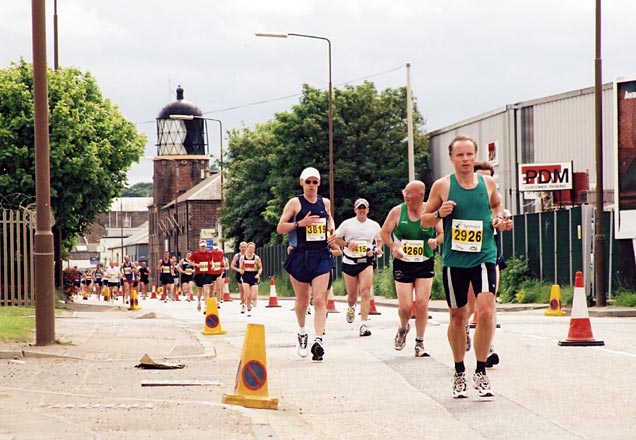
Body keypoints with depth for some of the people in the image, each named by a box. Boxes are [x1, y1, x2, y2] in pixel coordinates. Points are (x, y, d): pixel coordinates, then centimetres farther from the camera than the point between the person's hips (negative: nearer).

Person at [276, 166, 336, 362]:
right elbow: (280, 228, -4)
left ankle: (318, 340, -19)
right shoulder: (295, 203, -2)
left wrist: (332, 231, 11)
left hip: (321, 256, 2)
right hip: (300, 256, -2)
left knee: (320, 300, -12)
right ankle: (302, 332, 35)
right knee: (302, 301, 9)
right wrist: (300, 223, -17)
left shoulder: (325, 202, 10)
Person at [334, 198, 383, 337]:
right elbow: (335, 239, 6)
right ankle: (351, 308, 46)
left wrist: (378, 248, 0)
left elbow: (379, 240, 21)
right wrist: (347, 244, -10)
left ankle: (364, 325, -18)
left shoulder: (374, 225, 7)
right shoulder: (347, 224, 2)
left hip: (367, 261, 0)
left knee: (365, 292, -17)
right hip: (349, 262, 0)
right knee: (352, 295, 8)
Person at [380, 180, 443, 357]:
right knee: (405, 306, -5)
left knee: (422, 305, -5)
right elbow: (384, 232, 4)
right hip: (403, 264, 0)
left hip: (425, 264, 0)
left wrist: (435, 241, -16)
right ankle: (403, 328, 30)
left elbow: (442, 234, 6)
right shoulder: (397, 211, -3)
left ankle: (419, 343, 8)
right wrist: (394, 247, -12)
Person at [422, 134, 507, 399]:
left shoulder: (488, 183, 5)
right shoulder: (442, 186, -1)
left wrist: (499, 217, 5)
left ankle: (481, 372, -5)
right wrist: (439, 213, -14)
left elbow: (497, 204, 26)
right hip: (454, 259, 0)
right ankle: (459, 373, 26)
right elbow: (425, 220, 7)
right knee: (458, 317, 9)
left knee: (486, 311, -17)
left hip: (484, 256, 0)